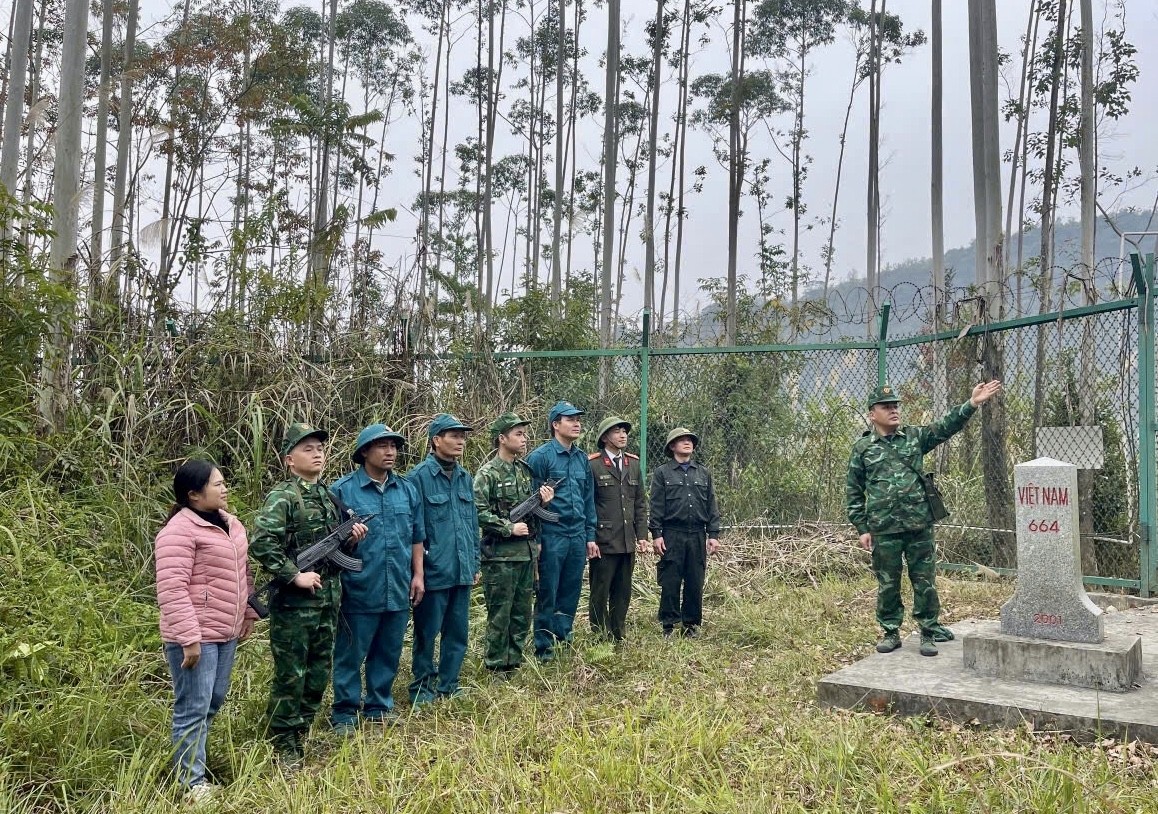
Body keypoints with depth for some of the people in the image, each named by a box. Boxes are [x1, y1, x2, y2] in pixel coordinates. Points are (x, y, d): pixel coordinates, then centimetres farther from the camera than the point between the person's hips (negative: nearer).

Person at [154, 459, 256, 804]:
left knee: (214, 701, 18)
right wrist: (188, 638, -24)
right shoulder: (179, 530, -17)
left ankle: (190, 757, 36)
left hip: (225, 632, 9)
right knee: (193, 708, 1)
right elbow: (171, 589, -22)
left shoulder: (229, 523, 11)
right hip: (195, 637, -9)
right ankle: (193, 782, 13)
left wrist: (248, 614, 21)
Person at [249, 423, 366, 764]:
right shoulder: (282, 497, -12)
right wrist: (295, 576, -21)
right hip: (293, 603, -7)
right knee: (290, 677, 2)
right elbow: (261, 544, -23)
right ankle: (284, 748, 14)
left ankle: (301, 736, 29)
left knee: (319, 674, 15)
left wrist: (352, 535, 3)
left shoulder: (329, 494, 12)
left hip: (328, 600, 7)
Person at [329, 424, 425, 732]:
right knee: (350, 655, 5)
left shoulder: (408, 489, 10)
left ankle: (379, 706, 30)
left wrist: (417, 574, 11)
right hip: (359, 590, -5)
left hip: (399, 590, 5)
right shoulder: (342, 489, -6)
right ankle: (344, 713, 18)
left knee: (388, 653, 15)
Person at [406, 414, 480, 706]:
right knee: (427, 632, 8)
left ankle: (448, 685, 29)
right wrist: (416, 570, -12)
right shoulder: (419, 477, -12)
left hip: (462, 572, 6)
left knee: (458, 632, 14)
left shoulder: (465, 477, 9)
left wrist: (475, 563, 15)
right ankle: (422, 689, 23)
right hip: (433, 572, -6)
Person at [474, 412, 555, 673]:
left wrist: (543, 502, 0)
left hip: (527, 552, 7)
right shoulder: (487, 473, -10)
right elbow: (478, 512, -18)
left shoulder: (525, 469, 12)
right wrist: (509, 528, -19)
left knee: (522, 613, 13)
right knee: (499, 615, 1)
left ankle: (514, 662, 25)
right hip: (500, 555, -7)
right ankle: (496, 667, 12)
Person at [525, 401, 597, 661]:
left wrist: (590, 536, 11)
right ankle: (544, 648, 13)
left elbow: (589, 500, 15)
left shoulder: (582, 458, 11)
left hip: (577, 537, 6)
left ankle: (563, 637, 26)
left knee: (571, 592, 12)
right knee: (547, 595, 3)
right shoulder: (540, 456, -8)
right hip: (551, 537, -6)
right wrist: (534, 540, -11)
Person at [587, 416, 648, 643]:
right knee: (600, 593, 3)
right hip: (603, 543, -6)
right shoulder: (592, 465, -8)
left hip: (627, 542, 6)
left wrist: (642, 535, 7)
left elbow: (639, 504, 14)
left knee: (623, 593, 13)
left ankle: (618, 637, 24)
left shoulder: (633, 464, 11)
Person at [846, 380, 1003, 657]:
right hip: (884, 530, -1)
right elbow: (853, 492, 4)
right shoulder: (862, 448, 3)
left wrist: (972, 404, -18)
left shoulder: (915, 437, 9)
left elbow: (946, 426, -4)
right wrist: (862, 528, -1)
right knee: (888, 585, 8)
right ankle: (890, 633, 22)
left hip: (919, 526, 1)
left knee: (925, 582, 5)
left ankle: (929, 633, 18)